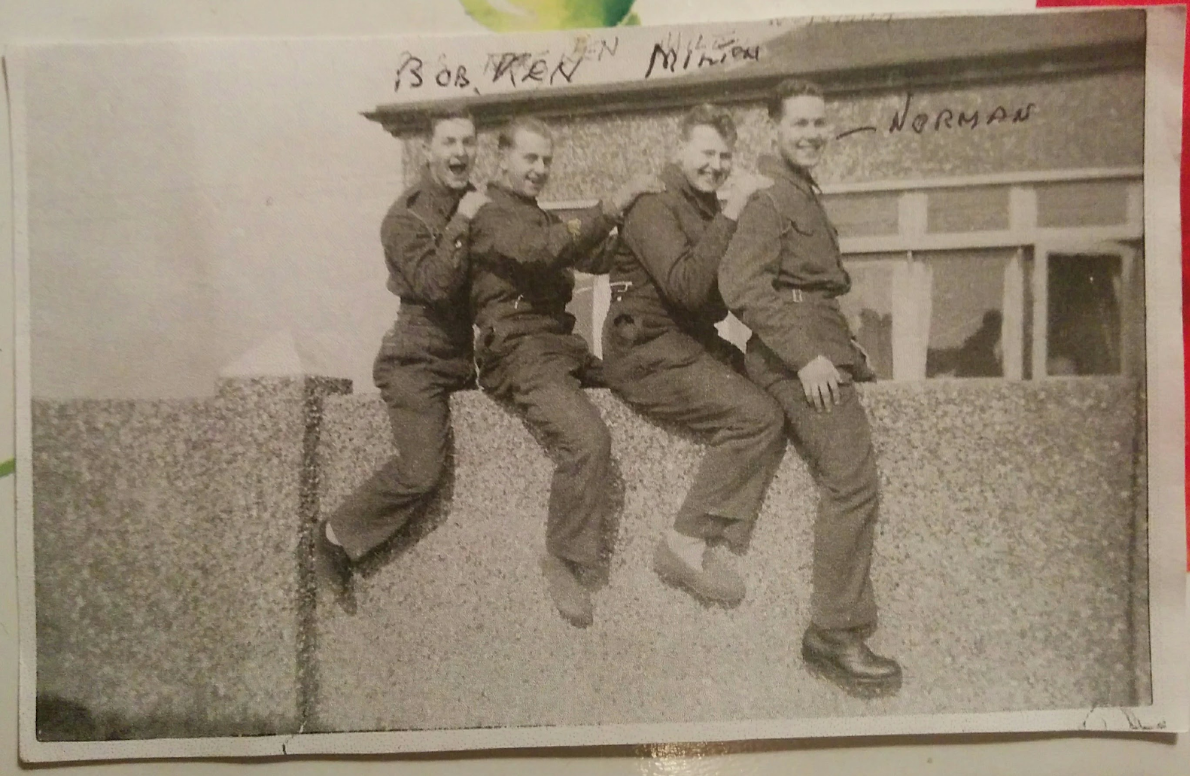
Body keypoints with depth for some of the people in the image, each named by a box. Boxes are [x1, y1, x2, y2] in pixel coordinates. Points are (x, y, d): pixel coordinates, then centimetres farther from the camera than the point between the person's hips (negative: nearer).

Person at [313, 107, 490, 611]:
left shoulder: (475, 205, 9)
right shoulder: (405, 217, -9)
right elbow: (434, 286, -23)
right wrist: (459, 227, -29)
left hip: (463, 356, 7)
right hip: (418, 360, -7)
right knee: (421, 469, -21)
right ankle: (336, 537, -1)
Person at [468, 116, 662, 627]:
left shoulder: (542, 218, 28)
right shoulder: (494, 216, 0)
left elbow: (597, 258, 15)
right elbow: (544, 250, -21)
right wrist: (612, 207, -22)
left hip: (563, 345, 9)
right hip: (520, 350, -9)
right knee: (587, 439, -29)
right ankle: (565, 562, -14)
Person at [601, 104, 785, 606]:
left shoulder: (707, 210, 19)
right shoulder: (654, 207, -9)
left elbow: (717, 295, 14)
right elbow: (687, 286, -26)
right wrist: (731, 215, -25)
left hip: (693, 343, 9)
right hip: (648, 352, -9)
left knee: (772, 398, -5)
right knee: (756, 416, -21)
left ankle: (709, 544, -5)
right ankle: (687, 544, -16)